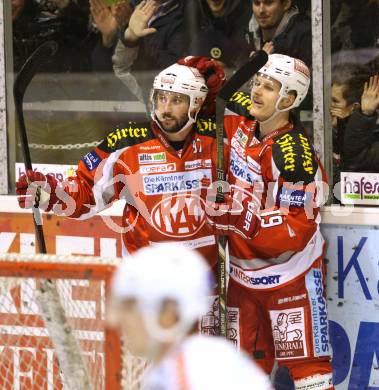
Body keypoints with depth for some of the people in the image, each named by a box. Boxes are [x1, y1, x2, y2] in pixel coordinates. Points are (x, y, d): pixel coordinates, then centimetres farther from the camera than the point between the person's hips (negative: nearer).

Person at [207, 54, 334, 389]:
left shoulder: (296, 155, -21)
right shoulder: (240, 128, 0)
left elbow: (295, 232, -24)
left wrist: (244, 218, -35)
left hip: (290, 275, -7)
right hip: (244, 273, 7)